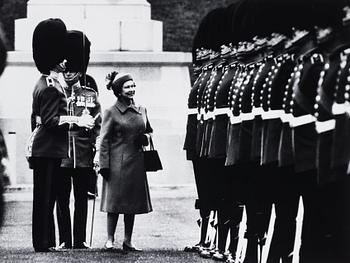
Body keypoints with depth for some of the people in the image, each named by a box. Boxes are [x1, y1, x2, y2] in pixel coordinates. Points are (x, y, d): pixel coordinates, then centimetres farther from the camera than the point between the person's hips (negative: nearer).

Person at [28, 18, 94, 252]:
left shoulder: (42, 83, 16)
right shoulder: (51, 87, -16)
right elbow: (51, 121, -22)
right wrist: (77, 120, -22)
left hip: (41, 148, 10)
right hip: (48, 150, -10)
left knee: (45, 197, 12)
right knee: (45, 197, -6)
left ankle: (45, 241, 17)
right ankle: (44, 243, -3)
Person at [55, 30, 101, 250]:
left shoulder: (90, 95, 7)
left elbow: (98, 127, 6)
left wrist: (97, 152, -1)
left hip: (83, 155, 0)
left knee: (81, 199, 5)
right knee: (62, 199, 3)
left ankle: (80, 240, 10)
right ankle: (64, 240, 8)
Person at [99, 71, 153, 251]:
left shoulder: (141, 111, 11)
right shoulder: (111, 113, -4)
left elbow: (149, 131, 24)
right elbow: (104, 141, -5)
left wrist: (145, 137, -1)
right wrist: (104, 166, -11)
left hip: (136, 163, 5)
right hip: (117, 163, -5)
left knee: (133, 203, 7)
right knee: (115, 202, -4)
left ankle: (128, 241, 13)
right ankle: (110, 239, 3)